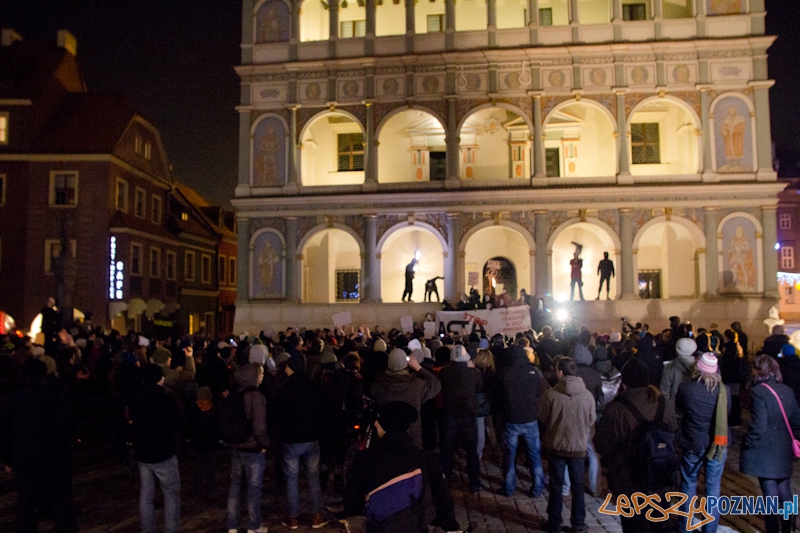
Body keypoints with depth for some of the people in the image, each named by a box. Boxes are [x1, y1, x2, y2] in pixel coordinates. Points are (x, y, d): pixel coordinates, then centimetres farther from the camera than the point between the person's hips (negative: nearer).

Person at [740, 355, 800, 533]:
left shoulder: (758, 391, -18)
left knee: (770, 495, 2)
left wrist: (746, 444, -8)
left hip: (764, 453, -6)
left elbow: (758, 426, -20)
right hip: (784, 451, 7)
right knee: (785, 492, 17)